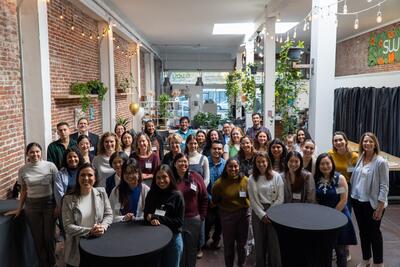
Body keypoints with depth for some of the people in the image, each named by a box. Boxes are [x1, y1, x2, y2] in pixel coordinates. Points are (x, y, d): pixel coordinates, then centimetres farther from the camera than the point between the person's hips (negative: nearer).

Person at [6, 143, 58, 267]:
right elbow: (23, 190, 10)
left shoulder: (50, 166, -9)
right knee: (38, 237, 10)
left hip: (49, 203, -2)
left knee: (49, 236, 6)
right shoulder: (23, 170, -1)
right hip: (31, 206, 2)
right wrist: (19, 208, 13)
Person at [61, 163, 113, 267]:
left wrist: (102, 227, -19)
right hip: (77, 248, -1)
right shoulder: (68, 199, -6)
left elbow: (109, 215, 1)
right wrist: (89, 231, -21)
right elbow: (68, 226, -10)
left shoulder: (101, 193, 0)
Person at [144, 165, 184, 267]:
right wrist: (152, 220, -18)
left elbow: (179, 221, -14)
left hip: (173, 238, -3)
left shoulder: (177, 195, -13)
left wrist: (157, 218, -18)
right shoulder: (151, 194, -2)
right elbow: (146, 215, 5)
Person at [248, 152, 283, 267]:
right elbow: (252, 200, -1)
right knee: (259, 242, 9)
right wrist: (262, 215, -9)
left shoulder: (276, 177, -3)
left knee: (274, 243, 1)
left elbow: (280, 198, -5)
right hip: (258, 214, 2)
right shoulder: (252, 179, 3)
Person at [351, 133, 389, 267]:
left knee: (374, 232, 8)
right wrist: (352, 196, 8)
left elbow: (384, 186, -13)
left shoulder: (381, 162, -13)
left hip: (372, 203, -5)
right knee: (363, 231, 17)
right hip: (357, 201, 5)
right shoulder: (360, 159, 4)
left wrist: (380, 207, -15)